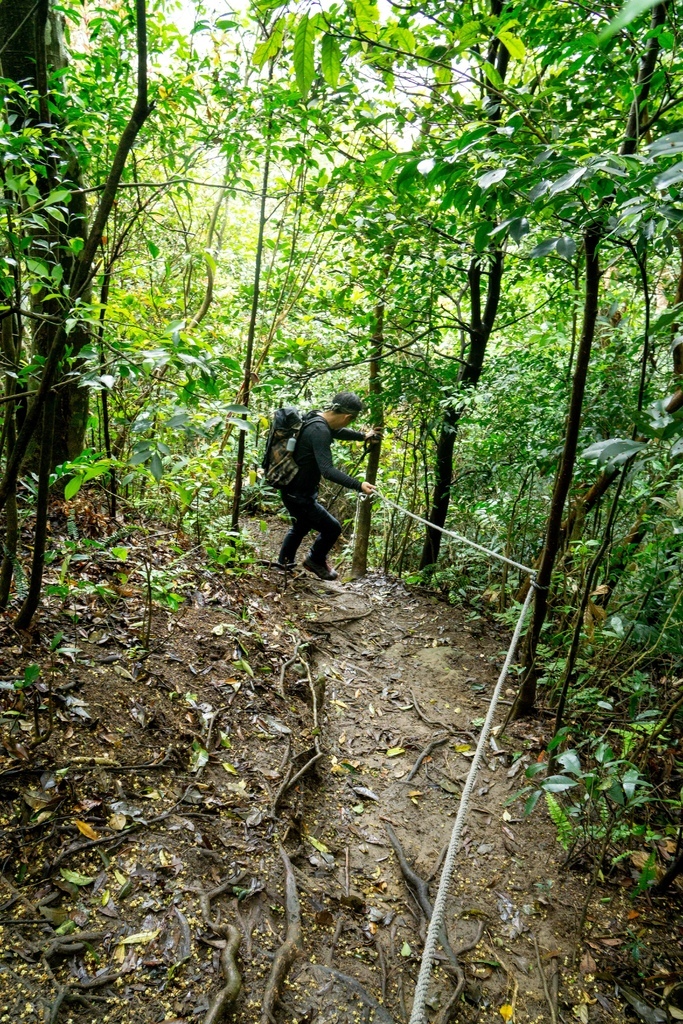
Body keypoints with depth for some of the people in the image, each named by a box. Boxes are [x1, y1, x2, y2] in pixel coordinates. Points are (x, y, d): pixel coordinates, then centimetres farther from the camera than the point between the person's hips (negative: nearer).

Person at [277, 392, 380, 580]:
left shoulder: (317, 420, 2)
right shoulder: (319, 430, -29)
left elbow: (338, 431, 26)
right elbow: (328, 471, -37)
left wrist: (363, 436, 33)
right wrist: (358, 485, -39)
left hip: (295, 491, 11)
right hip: (298, 495, -11)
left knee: (302, 525, 31)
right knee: (332, 528, -1)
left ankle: (285, 561, 49)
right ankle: (315, 560, 23)